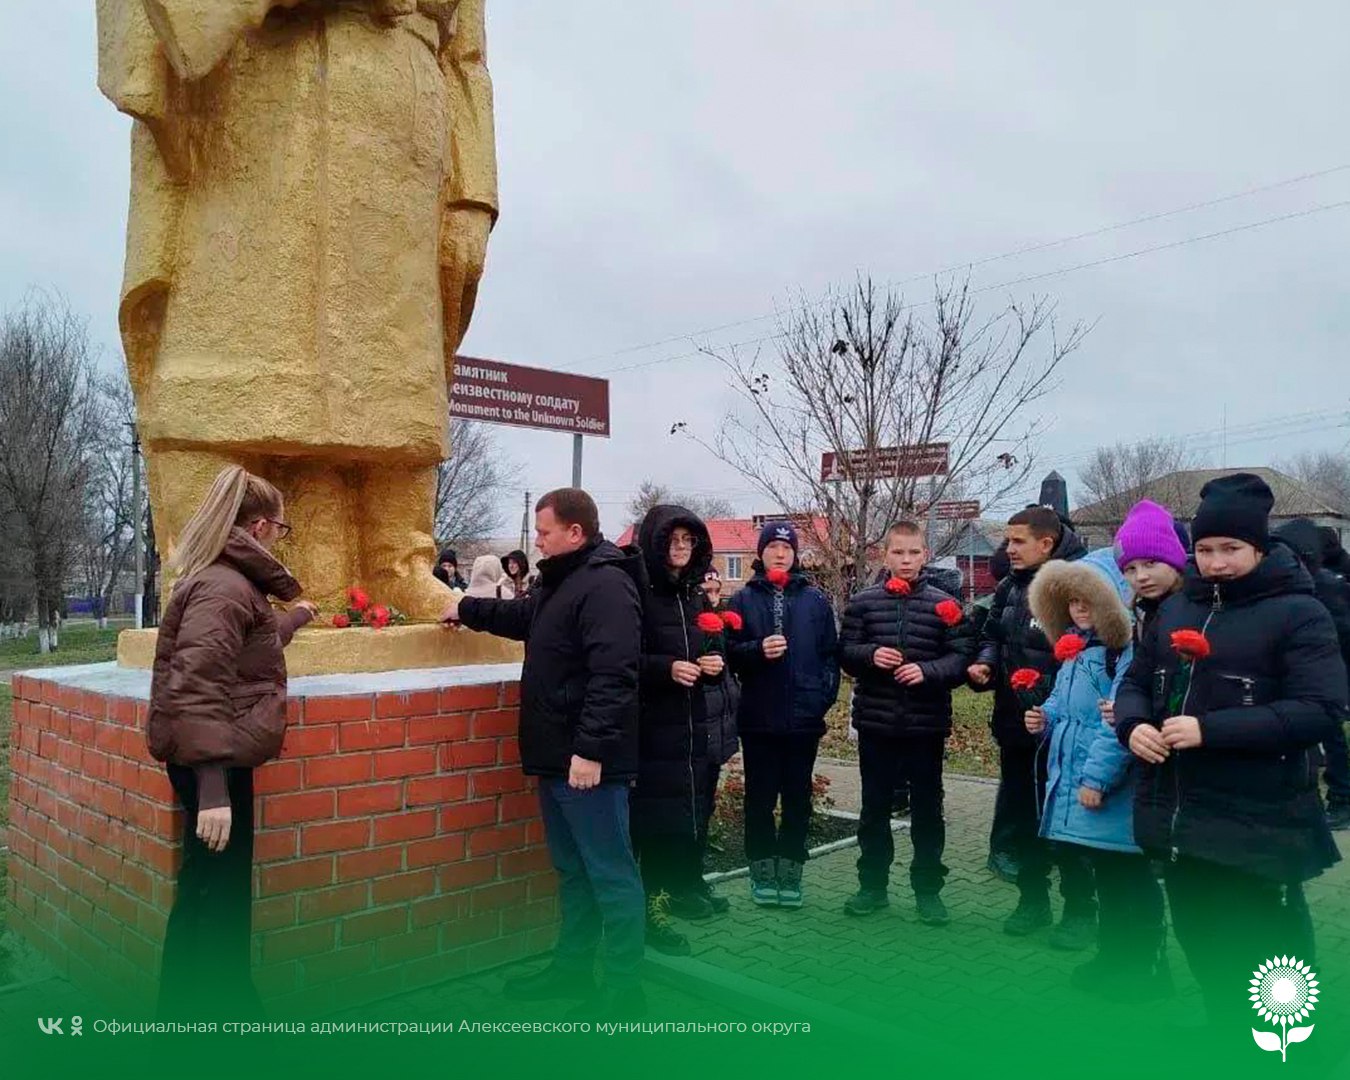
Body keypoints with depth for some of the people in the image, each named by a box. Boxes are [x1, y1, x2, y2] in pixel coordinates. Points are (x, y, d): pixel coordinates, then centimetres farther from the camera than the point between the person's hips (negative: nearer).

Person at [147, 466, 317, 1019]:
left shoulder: (228, 579, 13)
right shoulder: (224, 587, -19)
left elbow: (251, 641, 34)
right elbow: (196, 687, -27)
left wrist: (296, 616, 52)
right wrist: (212, 787, -29)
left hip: (218, 756, 10)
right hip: (214, 762, -10)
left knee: (219, 894, 20)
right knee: (214, 898, 2)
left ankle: (224, 1009, 35)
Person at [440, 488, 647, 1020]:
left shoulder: (606, 585, -18)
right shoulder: (559, 582, 15)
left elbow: (612, 676, -26)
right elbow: (522, 617, 36)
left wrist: (590, 749, -28)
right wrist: (467, 608, 37)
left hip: (587, 761, -10)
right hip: (557, 758, 10)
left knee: (611, 875, 0)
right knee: (572, 870, 20)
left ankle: (624, 991, 9)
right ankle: (571, 967, 32)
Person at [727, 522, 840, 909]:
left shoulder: (815, 599, 4)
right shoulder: (744, 599, 1)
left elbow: (830, 653, 3)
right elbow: (730, 652, -2)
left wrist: (824, 697, -6)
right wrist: (758, 649, -20)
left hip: (804, 717, 1)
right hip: (758, 717, -1)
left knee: (798, 797, 10)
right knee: (760, 797, 8)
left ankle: (791, 869, 22)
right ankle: (762, 869, 21)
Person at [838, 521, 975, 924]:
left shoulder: (945, 604, -2)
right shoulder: (863, 602, 1)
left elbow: (962, 657, -5)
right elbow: (845, 652, 2)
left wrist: (927, 670, -20)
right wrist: (870, 654, -17)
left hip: (926, 723, -1)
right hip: (876, 722, 1)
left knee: (927, 808, 11)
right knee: (874, 807, 12)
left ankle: (928, 888, 25)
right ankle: (872, 884, 26)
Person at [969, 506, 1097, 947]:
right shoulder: (1010, 586, 8)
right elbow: (993, 635, 18)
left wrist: (1050, 691, -26)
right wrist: (986, 662, -2)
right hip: (1014, 722, 8)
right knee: (1021, 813, 17)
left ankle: (1080, 909, 22)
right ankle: (1033, 898, 33)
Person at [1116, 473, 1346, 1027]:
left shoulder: (1299, 613, -10)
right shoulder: (1176, 609, 9)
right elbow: (1136, 680, 14)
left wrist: (1211, 730, -25)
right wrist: (1132, 725, -9)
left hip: (1256, 822, -6)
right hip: (1178, 814, 6)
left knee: (1261, 951, 6)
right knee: (1200, 940, 20)